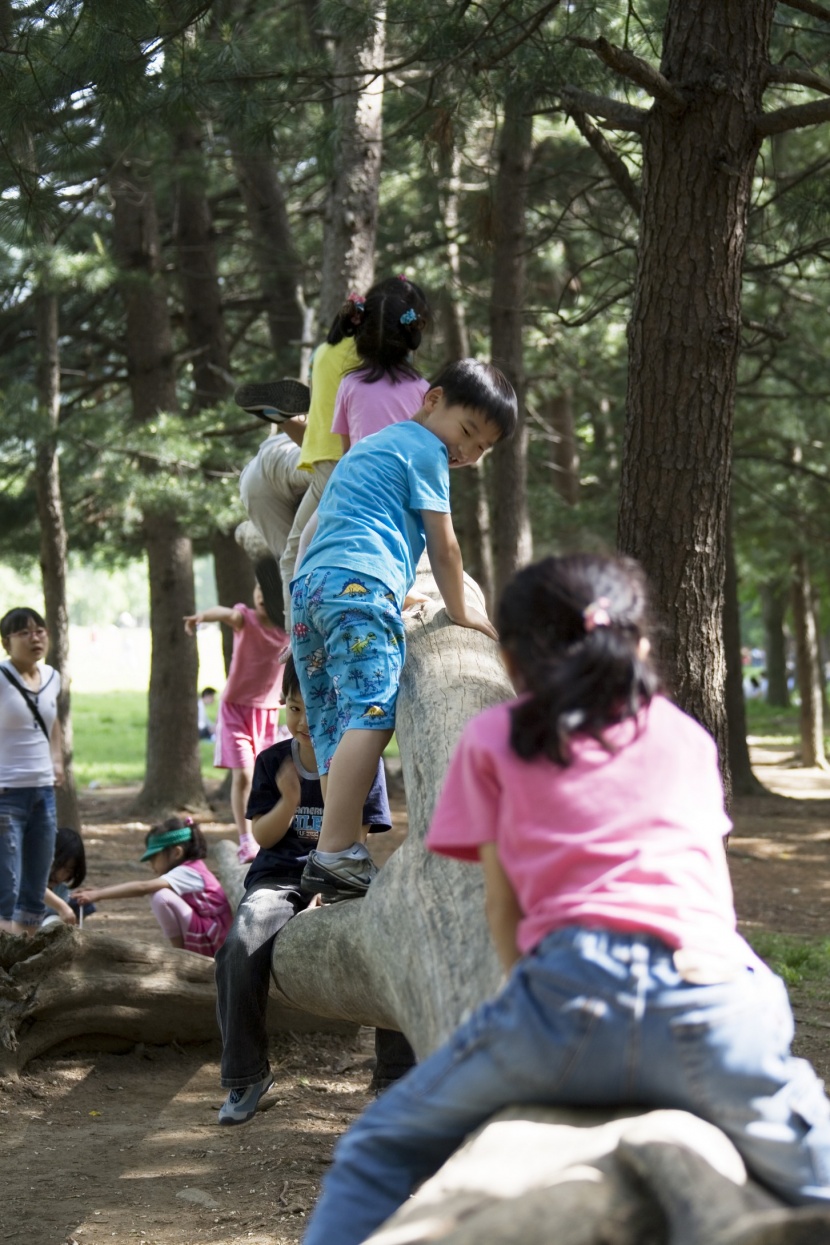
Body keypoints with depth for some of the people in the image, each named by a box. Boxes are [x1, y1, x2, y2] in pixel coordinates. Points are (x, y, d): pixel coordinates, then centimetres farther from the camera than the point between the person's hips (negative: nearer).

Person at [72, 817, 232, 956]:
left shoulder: (187, 873, -17)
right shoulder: (192, 870, 12)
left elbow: (142, 888, -29)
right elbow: (143, 884, 9)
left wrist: (98, 895, -31)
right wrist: (100, 890, -1)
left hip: (214, 940, -10)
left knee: (161, 896, -23)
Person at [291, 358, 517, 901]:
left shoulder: (367, 446, 35)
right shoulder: (423, 449, 8)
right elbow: (443, 545, 8)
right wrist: (461, 612, 19)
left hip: (308, 585, 9)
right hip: (362, 582, -9)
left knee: (335, 729, 5)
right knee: (372, 711, -18)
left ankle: (333, 857, -1)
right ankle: (337, 852, -30)